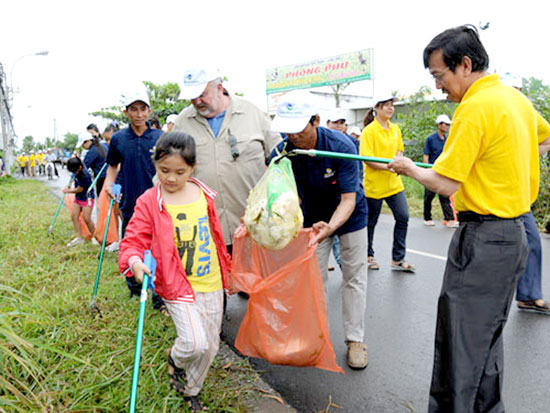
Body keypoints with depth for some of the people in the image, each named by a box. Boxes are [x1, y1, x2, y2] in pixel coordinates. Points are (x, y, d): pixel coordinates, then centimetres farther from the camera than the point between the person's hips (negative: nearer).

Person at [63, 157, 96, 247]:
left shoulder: (84, 176, -30)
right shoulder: (76, 171, -6)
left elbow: (79, 190, -18)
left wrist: (68, 191, -3)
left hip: (87, 197, -8)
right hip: (78, 197, 9)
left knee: (86, 218, -8)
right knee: (74, 216, 4)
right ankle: (79, 238, 11)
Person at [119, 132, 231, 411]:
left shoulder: (203, 194, 2)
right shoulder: (149, 202, -10)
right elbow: (133, 240, -9)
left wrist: (225, 269, 19)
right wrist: (135, 261, -31)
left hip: (211, 283, 5)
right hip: (176, 284, -4)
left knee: (210, 345, 14)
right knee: (194, 342, -17)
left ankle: (191, 389, 42)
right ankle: (175, 359, 22)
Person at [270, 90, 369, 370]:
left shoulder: (341, 146, -31)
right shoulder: (282, 152, -22)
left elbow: (349, 199, -32)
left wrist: (330, 227, -51)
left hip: (349, 216, -2)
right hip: (313, 218, 3)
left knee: (354, 276, 2)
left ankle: (354, 339, 16)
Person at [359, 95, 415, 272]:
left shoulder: (395, 128, 8)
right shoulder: (369, 131, -11)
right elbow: (367, 159, -16)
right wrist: (388, 166, -25)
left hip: (394, 183, 6)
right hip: (374, 184, -6)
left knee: (403, 217, 0)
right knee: (371, 222, 7)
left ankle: (398, 259, 12)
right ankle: (368, 256, 28)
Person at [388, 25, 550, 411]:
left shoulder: (475, 108, -18)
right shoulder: (516, 97, 10)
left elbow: (445, 184, -19)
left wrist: (410, 168, -2)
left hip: (482, 241, -10)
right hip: (514, 234, 10)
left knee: (459, 342, 1)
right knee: (488, 336, 21)